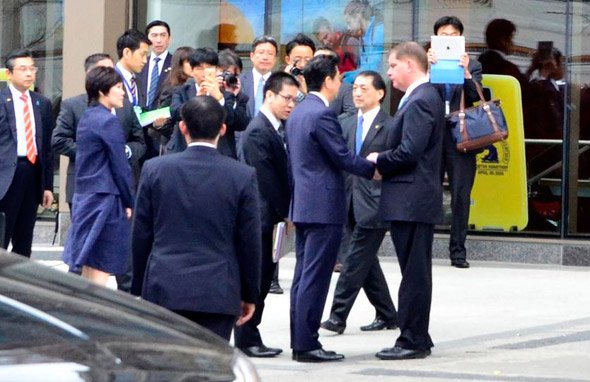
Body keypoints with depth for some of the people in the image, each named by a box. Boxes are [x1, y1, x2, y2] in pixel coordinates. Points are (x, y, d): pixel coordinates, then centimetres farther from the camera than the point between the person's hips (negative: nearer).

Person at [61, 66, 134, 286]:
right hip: (105, 199, -9)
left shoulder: (87, 118, 14)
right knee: (101, 268, -7)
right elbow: (120, 167, -13)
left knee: (89, 267, 12)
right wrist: (129, 202, -3)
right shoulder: (109, 121, -13)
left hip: (86, 196, 9)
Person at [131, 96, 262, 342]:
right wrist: (249, 294, 12)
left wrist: (139, 288, 15)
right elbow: (249, 242, 2)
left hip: (163, 291, 1)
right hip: (218, 294, -1)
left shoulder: (154, 169, 0)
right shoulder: (243, 176, -3)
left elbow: (141, 236, 5)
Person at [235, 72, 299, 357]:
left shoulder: (280, 128, 13)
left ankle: (248, 337, 15)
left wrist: (288, 211, 6)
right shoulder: (258, 131, -15)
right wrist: (286, 213, -13)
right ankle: (246, 340, 2)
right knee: (255, 277, -3)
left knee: (262, 277, 10)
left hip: (269, 215, 9)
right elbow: (267, 179, -17)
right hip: (261, 214, -9)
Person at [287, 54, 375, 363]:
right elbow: (342, 157, -16)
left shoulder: (297, 113, 15)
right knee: (315, 278, -8)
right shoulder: (321, 114, -16)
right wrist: (373, 169, 0)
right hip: (323, 206, -10)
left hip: (302, 205, 10)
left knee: (303, 276, 11)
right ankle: (306, 345, -7)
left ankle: (300, 342, 13)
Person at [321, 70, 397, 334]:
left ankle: (338, 316, -8)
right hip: (353, 203, 7)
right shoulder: (347, 125, 14)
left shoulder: (390, 127, -6)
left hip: (374, 204, -7)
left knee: (355, 261, -9)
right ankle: (387, 315, 22)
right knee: (366, 262, 12)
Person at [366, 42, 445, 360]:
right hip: (415, 200, 11)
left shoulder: (419, 101, -16)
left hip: (411, 200, -11)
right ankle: (417, 338, 20)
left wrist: (379, 161, -7)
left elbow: (409, 152, -23)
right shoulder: (425, 97, 16)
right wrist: (384, 161, 7)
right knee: (415, 273, 14)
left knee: (414, 273, -6)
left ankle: (413, 341, -2)